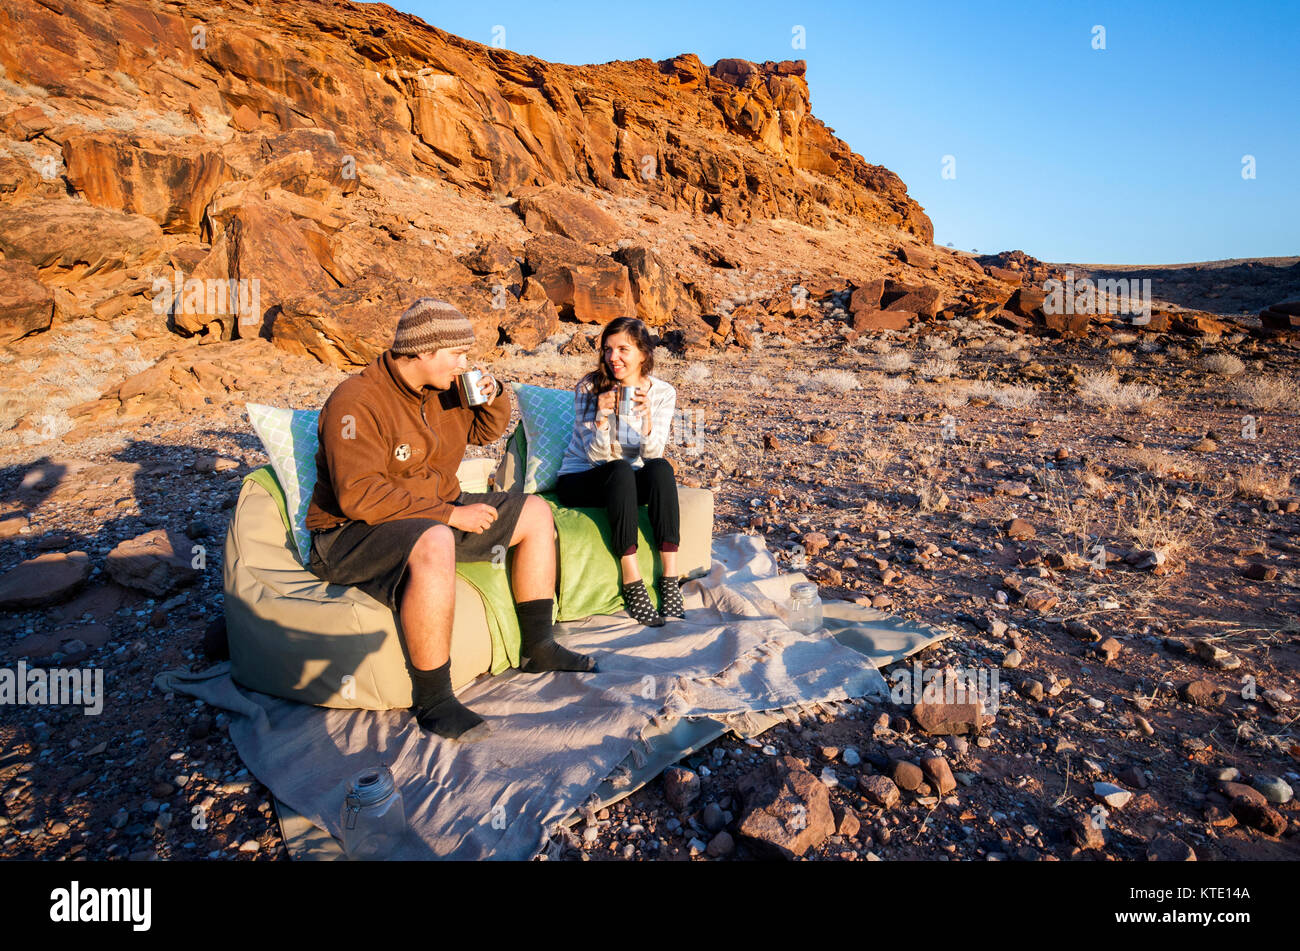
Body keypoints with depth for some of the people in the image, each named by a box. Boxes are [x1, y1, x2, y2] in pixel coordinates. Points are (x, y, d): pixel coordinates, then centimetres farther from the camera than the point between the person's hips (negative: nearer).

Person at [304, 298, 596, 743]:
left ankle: (538, 648, 11)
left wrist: (494, 399, -2)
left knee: (535, 512, 6)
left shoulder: (440, 391, 5)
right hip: (355, 533, -9)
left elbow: (483, 431, 22)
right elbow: (359, 496, -30)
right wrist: (450, 514, -28)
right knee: (435, 545, -42)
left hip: (436, 514, 9)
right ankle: (432, 699, -28)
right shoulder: (356, 402, -21)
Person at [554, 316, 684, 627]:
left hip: (629, 484, 3)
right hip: (580, 481, -2)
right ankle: (632, 582, -33)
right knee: (620, 470, -34)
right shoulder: (589, 388, -11)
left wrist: (646, 416, -32)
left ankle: (670, 578, -30)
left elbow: (652, 454, -14)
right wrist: (602, 416, -33)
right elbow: (596, 456, -15)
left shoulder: (663, 393, -5)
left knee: (661, 468, -29)